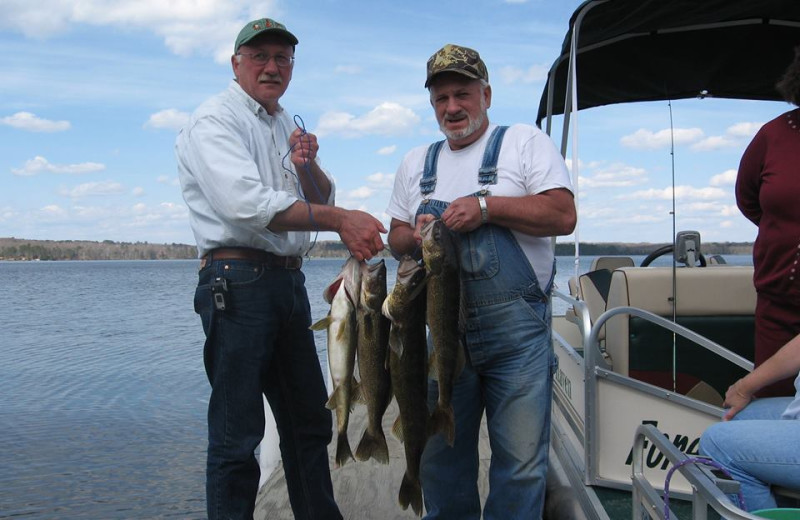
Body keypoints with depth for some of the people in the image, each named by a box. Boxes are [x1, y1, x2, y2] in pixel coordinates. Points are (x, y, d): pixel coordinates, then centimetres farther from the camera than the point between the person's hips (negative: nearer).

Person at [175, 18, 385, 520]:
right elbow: (247, 203, -23)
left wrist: (308, 164, -3)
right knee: (237, 435, -5)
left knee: (310, 420, 17)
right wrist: (339, 220, -27)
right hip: (238, 283, -9)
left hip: (290, 281, 9)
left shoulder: (287, 127, 18)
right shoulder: (216, 120, -7)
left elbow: (322, 199, 19)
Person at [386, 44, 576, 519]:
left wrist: (486, 206, -15)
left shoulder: (526, 142, 3)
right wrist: (416, 235, -3)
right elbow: (396, 236, 20)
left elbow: (563, 216, -8)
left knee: (521, 463, 0)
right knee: (441, 457, 13)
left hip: (516, 327, -4)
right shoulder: (416, 163, 17)